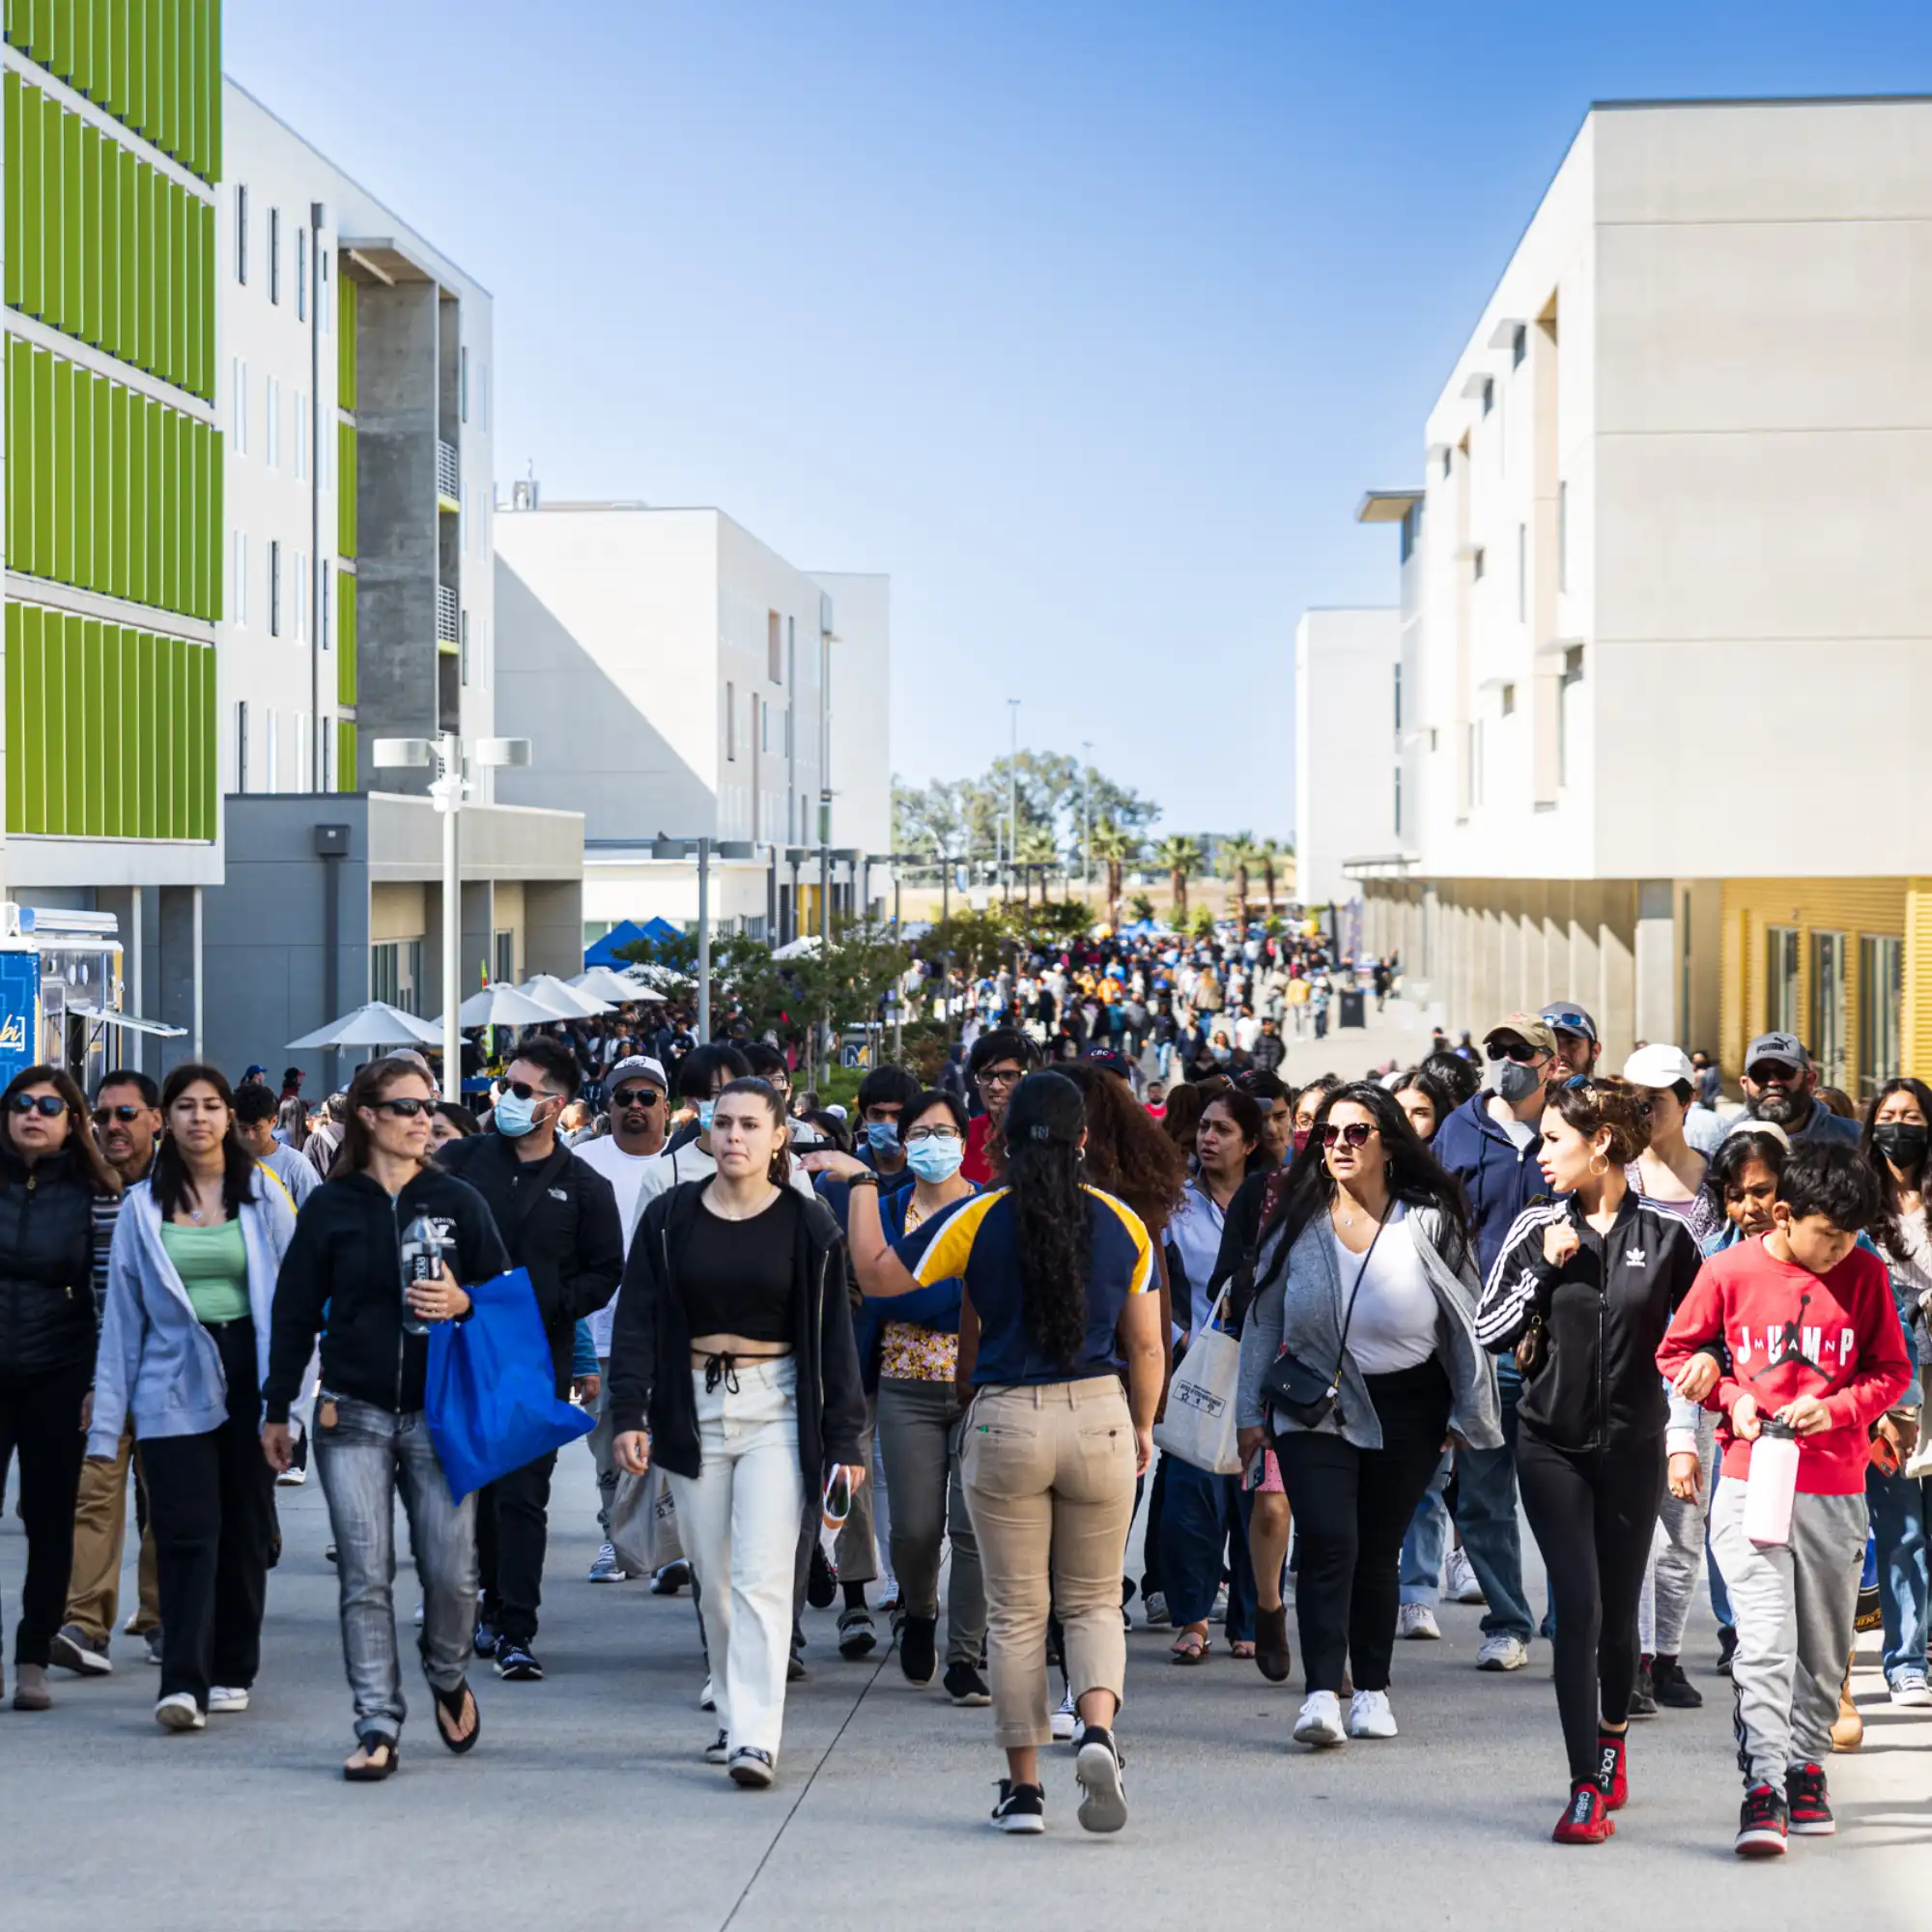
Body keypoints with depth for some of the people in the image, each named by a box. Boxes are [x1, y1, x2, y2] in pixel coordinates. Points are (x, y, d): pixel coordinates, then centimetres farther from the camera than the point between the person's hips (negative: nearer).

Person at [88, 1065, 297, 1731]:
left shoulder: (264, 1196, 4)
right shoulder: (142, 1206, 6)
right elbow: (123, 1315, 7)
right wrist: (108, 1418, 3)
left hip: (249, 1374, 1)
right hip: (175, 1389, -1)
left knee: (246, 1530, 7)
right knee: (186, 1533, -10)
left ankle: (232, 1672, 19)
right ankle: (183, 1683, -14)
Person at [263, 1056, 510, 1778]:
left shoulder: (457, 1201, 5)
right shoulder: (330, 1205, 4)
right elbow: (294, 1311, 7)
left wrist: (463, 1303, -14)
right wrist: (276, 1410, 6)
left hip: (439, 1413, 0)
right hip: (352, 1414, 0)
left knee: (451, 1570, -4)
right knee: (364, 1578, -2)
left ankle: (448, 1678, 25)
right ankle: (378, 1727, 4)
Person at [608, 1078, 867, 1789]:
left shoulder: (807, 1225, 0)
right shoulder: (670, 1218, 4)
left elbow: (833, 1336, 2)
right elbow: (636, 1319, 3)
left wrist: (844, 1439, -1)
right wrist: (629, 1412, -8)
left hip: (775, 1408, -3)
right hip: (693, 1407, 3)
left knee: (762, 1576, -11)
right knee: (713, 1582, 9)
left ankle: (756, 1737, -15)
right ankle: (732, 1716, 21)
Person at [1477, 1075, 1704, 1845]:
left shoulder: (1665, 1233, -2)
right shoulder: (1538, 1227, 0)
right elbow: (1489, 1330, 0)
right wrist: (1544, 1268, -11)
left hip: (1633, 1444, 0)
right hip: (1553, 1443, 0)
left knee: (1619, 1609, 9)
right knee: (1578, 1607, -9)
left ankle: (1612, 1732, 39)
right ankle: (1587, 1789, -7)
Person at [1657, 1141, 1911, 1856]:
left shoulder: (1864, 1273, 1)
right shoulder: (1729, 1271, -4)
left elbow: (1892, 1371, 6)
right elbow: (1675, 1352, 8)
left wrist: (1834, 1407, -11)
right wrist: (1731, 1397, -8)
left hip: (1835, 1493, 3)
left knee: (1823, 1647, 10)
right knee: (1765, 1642, -12)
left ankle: (1806, 1765, 27)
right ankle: (1762, 1788, -13)